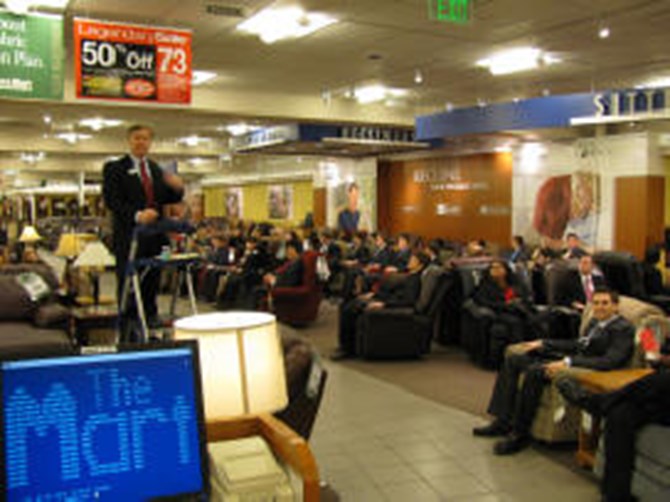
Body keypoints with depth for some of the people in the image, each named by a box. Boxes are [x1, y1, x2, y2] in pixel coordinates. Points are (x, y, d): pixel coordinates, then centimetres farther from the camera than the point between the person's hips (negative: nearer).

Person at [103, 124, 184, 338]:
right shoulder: (114, 168, 1)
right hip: (129, 237, -5)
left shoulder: (156, 169, 19)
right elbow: (111, 201, -10)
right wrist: (136, 215, -26)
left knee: (151, 286, 10)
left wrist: (176, 188, -6)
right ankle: (127, 335, 6)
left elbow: (167, 198, 17)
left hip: (154, 237, 5)